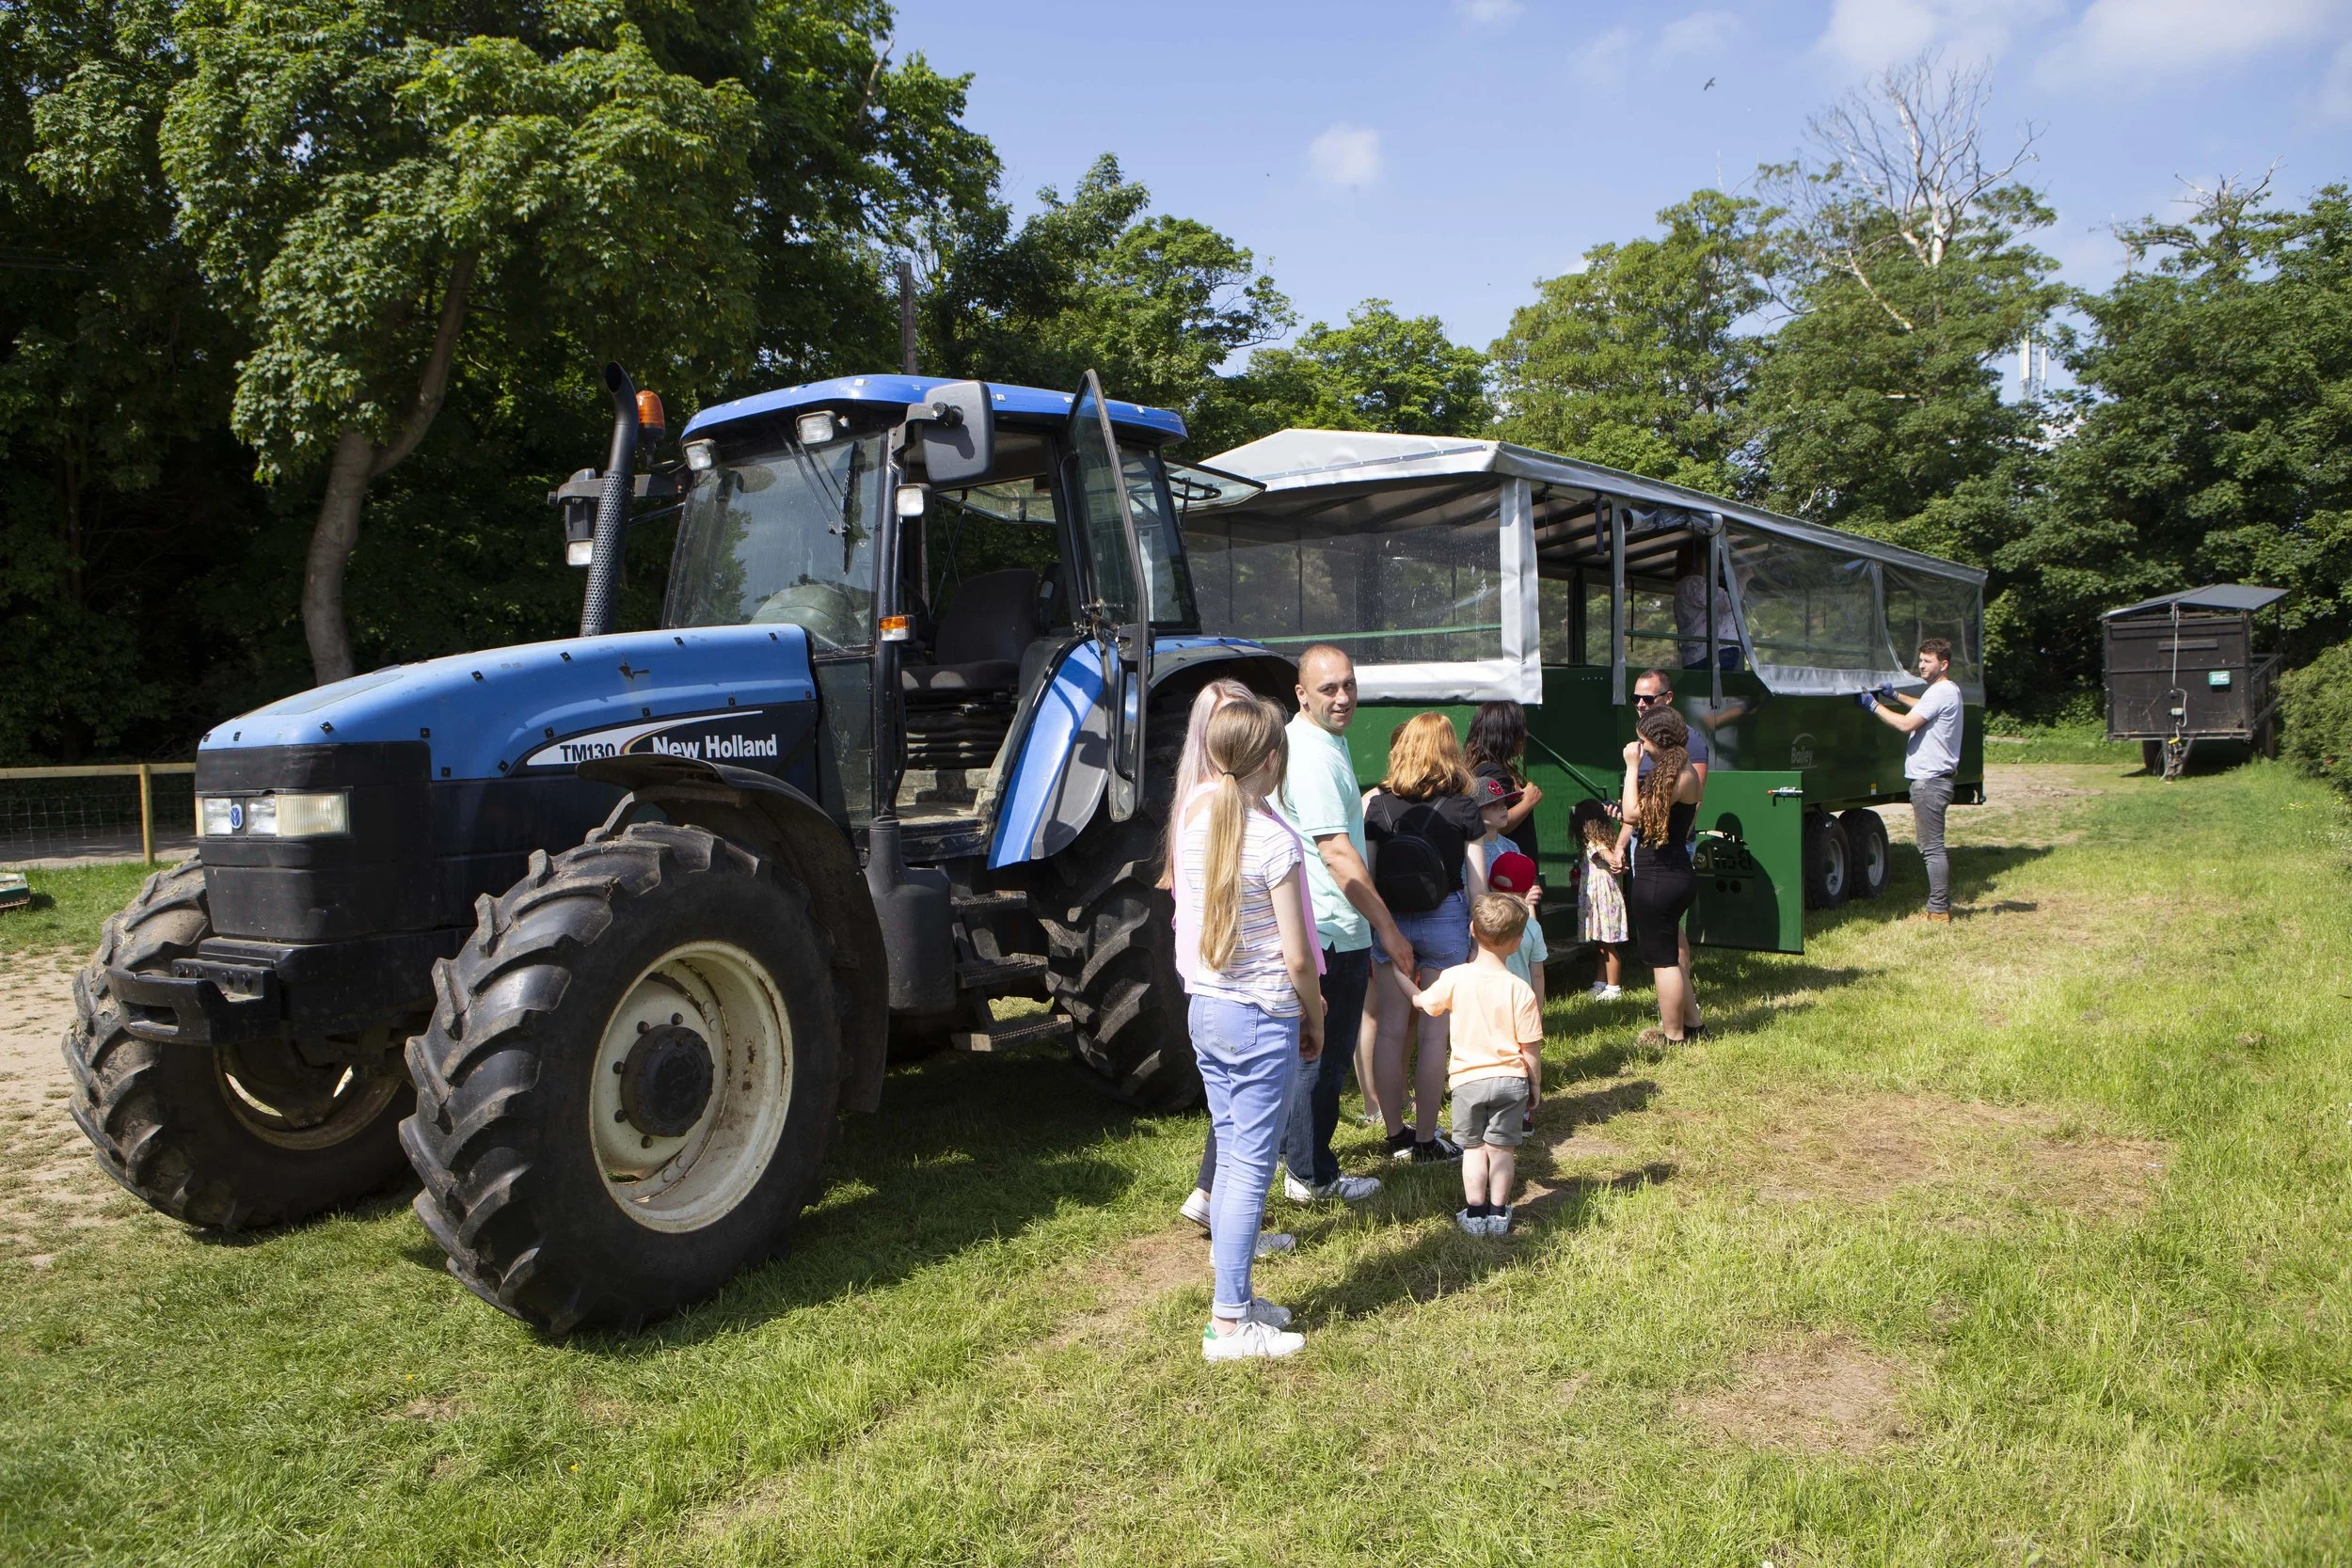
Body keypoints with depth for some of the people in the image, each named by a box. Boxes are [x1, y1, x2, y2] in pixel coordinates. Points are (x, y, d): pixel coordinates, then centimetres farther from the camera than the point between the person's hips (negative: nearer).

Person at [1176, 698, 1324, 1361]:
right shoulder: (1275, 840, -18)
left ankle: (1235, 1298, 26)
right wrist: (1315, 1019, -1)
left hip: (1204, 1008, 7)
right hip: (1263, 1017, -7)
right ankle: (1229, 1325, 7)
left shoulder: (1193, 819, 1)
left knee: (1231, 1156, 16)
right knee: (1251, 1166, 0)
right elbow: (1297, 957, -15)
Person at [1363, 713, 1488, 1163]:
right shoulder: (1462, 807, -3)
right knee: (1433, 1033, 4)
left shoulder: (1377, 803, -1)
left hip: (1388, 921, 2)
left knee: (1390, 1030, 8)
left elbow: (1364, 872, 0)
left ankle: (1396, 1135, 18)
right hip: (1444, 921, -2)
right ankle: (1426, 1138, 10)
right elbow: (1476, 880, -3)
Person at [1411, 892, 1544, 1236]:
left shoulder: (1454, 978, -11)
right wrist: (1535, 1085, 7)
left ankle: (1474, 1214, 14)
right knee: (1502, 1148, 12)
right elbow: (1531, 1048, -8)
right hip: (1510, 1079, 0)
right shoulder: (1520, 990, -13)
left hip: (1467, 1079, 0)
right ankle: (1498, 1214, 18)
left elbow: (1424, 1003, 7)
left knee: (1473, 1147, 14)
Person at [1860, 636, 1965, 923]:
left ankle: (1938, 911, -5)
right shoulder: (1949, 690, 16)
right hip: (1932, 778, 11)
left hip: (1930, 780, -11)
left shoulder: (1940, 692, -16)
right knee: (1931, 845, 15)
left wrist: (1875, 706, -13)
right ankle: (1941, 905, 20)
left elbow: (1906, 724, -23)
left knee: (1932, 847, -8)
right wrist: (1896, 696, 28)